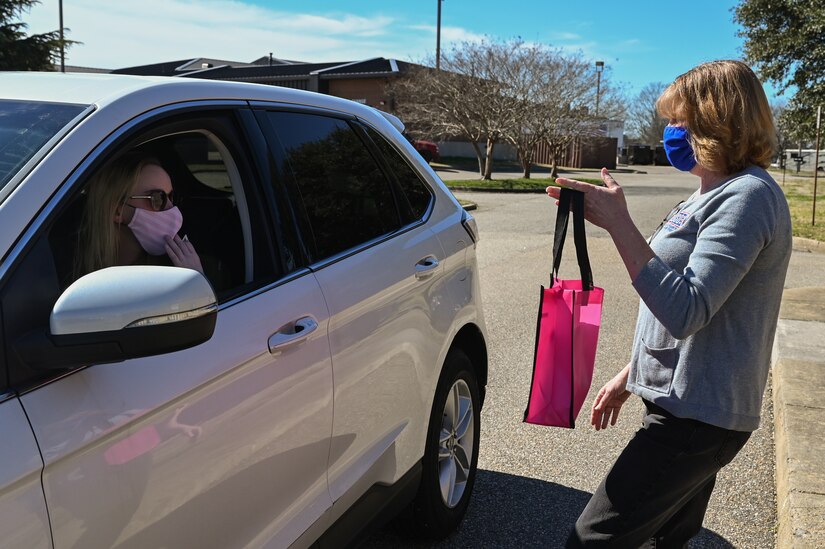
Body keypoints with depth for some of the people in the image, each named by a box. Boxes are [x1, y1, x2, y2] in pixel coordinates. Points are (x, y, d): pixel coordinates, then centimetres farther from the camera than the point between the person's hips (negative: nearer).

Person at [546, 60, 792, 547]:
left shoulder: (747, 196, -17)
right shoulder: (717, 194, 14)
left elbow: (684, 312, -27)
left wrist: (617, 222, -28)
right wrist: (631, 375, 21)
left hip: (697, 417, -10)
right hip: (693, 409, 10)